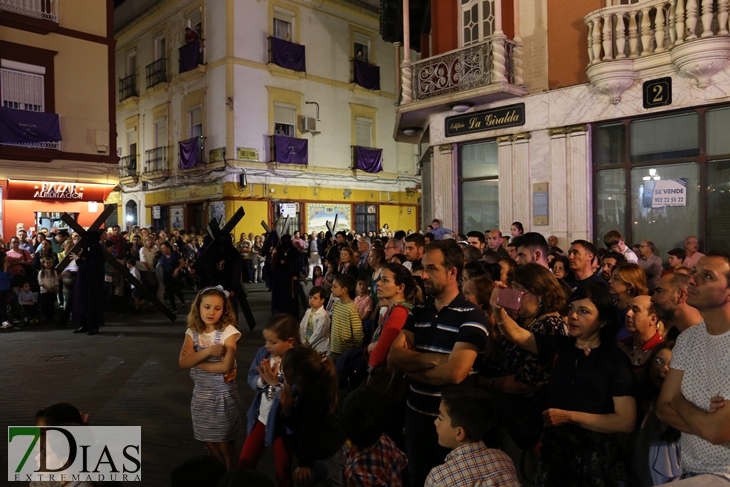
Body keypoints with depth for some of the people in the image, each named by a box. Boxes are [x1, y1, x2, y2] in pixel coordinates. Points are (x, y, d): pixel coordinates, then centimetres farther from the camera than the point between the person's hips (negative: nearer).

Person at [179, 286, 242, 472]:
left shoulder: (228, 331, -17)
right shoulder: (192, 332, -3)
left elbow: (226, 366, -25)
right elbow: (182, 362, -14)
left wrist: (196, 360, -16)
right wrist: (208, 351, -25)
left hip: (223, 394, -5)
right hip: (201, 394, 5)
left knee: (225, 443, 9)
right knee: (210, 442, 18)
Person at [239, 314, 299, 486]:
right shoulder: (264, 353, -9)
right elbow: (251, 379, -3)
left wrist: (274, 382, -29)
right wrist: (262, 379, -23)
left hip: (283, 422, -5)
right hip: (261, 417, 6)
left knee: (283, 471, 18)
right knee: (245, 462, 21)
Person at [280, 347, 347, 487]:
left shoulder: (311, 393, -26)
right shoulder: (307, 390, 3)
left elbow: (309, 429, -24)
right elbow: (297, 425, 5)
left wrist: (305, 463, -20)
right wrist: (287, 408, -12)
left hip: (326, 457, -10)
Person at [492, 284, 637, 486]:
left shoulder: (616, 359, -10)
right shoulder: (560, 346, 3)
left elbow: (626, 422, -15)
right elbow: (517, 334, -8)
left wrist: (570, 417, -16)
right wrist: (498, 310, -28)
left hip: (596, 455, -4)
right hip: (555, 448, 4)